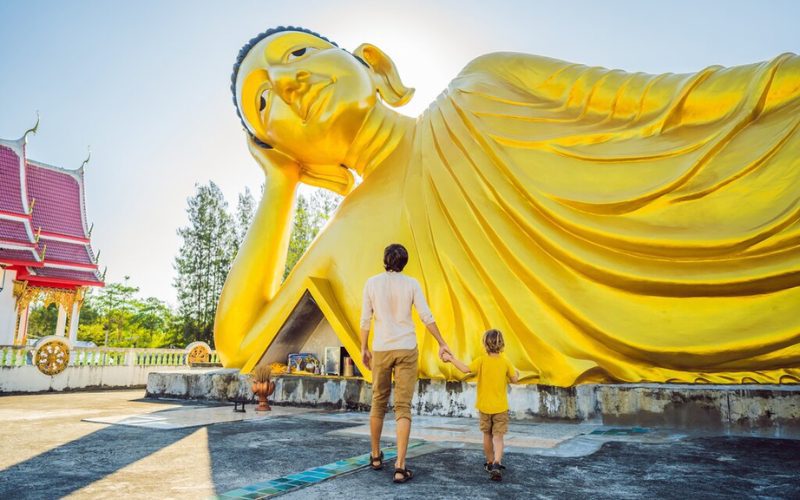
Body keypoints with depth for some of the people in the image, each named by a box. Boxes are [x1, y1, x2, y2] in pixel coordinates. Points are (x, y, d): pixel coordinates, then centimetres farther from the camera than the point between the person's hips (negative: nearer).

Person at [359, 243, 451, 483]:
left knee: (378, 403, 16)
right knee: (403, 407, 1)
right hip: (406, 349, -1)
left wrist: (364, 349, 10)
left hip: (381, 349, 1)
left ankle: (375, 456, 30)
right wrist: (442, 344, 7)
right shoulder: (411, 284, -1)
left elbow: (365, 320, 0)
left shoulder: (372, 283, -1)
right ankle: (400, 466, -3)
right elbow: (427, 317, -3)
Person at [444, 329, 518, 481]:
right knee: (498, 437, -1)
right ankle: (496, 464, -20)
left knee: (487, 435, 18)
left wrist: (452, 359, -14)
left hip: (484, 406, 0)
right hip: (501, 406, 0)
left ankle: (490, 462, 31)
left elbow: (466, 369, -23)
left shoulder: (482, 360, -11)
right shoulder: (505, 362, -5)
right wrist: (516, 373, 22)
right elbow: (514, 379, 1)